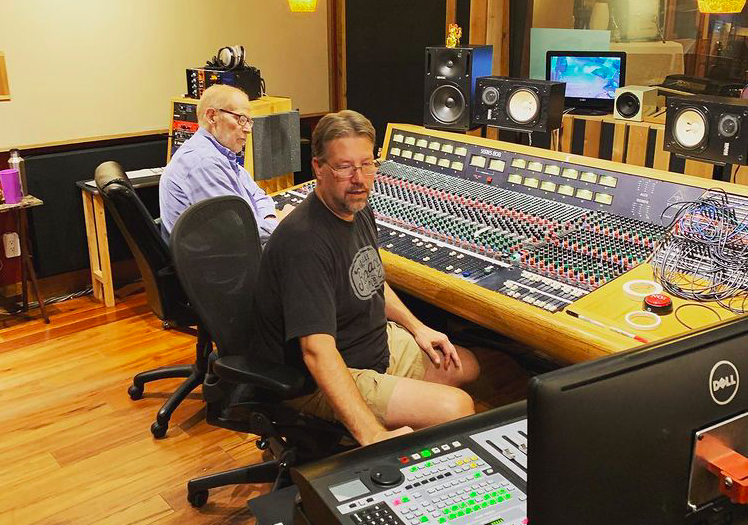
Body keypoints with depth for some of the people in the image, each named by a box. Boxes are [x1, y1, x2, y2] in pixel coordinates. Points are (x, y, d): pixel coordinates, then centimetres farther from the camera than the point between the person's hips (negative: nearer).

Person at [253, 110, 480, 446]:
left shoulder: (358, 210, 1)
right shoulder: (305, 241, -32)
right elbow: (317, 351, -39)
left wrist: (416, 327, 12)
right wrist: (373, 436, -44)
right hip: (324, 379, -10)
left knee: (465, 365, 19)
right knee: (456, 408, -20)